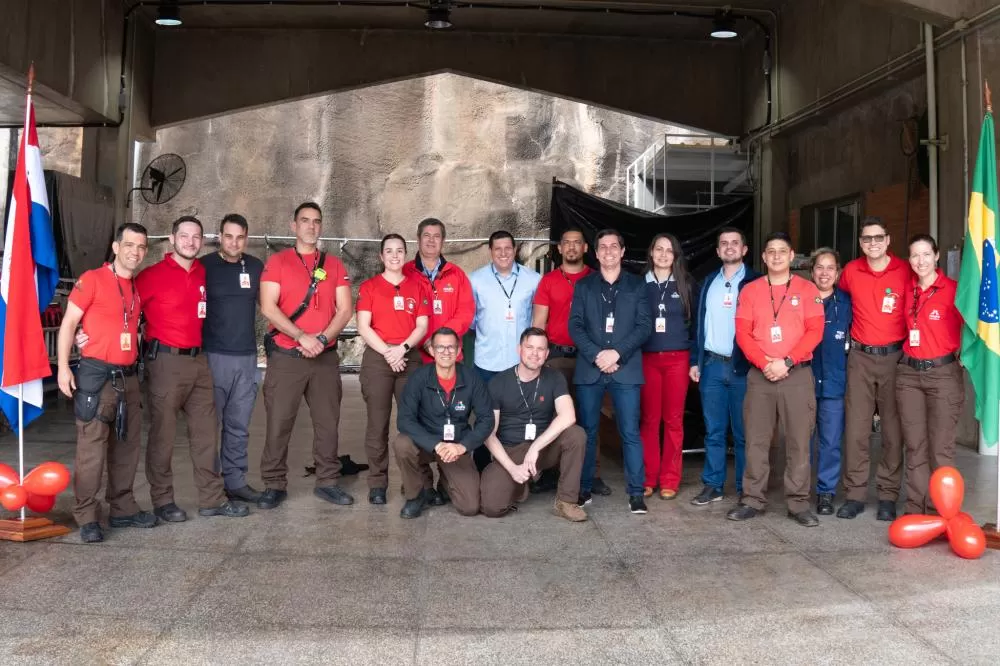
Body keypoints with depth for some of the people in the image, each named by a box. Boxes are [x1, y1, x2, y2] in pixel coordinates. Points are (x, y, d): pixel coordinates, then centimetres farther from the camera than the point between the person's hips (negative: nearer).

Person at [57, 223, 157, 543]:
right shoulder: (92, 280, -5)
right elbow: (68, 323, -7)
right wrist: (63, 367, -13)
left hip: (128, 377, 7)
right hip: (97, 375, -6)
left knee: (127, 446, 11)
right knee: (91, 448, -7)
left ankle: (123, 509, 22)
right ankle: (87, 517, 1)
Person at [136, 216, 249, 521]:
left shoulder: (202, 273, 10)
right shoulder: (153, 275, -8)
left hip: (198, 360, 7)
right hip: (166, 361, -6)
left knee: (206, 430, 9)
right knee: (163, 433, 2)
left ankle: (212, 498, 18)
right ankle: (162, 500, 13)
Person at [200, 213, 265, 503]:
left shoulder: (256, 267, 9)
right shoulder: (204, 266, -3)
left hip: (247, 358, 4)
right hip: (212, 356, -3)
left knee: (239, 425, 9)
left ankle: (236, 481, 17)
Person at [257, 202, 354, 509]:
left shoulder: (334, 265, 11)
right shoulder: (277, 262, 3)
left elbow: (345, 310, 4)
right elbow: (268, 307, -8)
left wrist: (322, 339, -12)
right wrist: (302, 337, -17)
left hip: (326, 357, 3)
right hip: (285, 356, -2)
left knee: (327, 421, 5)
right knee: (279, 422, -1)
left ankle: (327, 482, 15)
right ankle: (275, 485, 10)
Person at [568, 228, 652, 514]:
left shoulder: (637, 285, 9)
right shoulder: (583, 285, 11)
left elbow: (645, 325, 0)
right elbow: (575, 325, 2)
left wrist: (617, 353, -12)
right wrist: (597, 355, -11)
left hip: (626, 368, -1)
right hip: (590, 368, 1)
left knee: (630, 432, -3)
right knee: (587, 431, 6)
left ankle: (636, 493, 3)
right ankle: (584, 488, 15)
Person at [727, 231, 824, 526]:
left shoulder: (807, 289, 5)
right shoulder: (750, 291, 8)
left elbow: (815, 331, -3)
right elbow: (742, 334, 2)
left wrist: (786, 362, -13)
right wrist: (764, 363, -11)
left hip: (797, 374, -1)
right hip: (759, 375, 1)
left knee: (798, 441, 0)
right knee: (756, 440, 3)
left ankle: (798, 503, 7)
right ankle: (752, 499, 11)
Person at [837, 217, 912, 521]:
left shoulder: (905, 271, -4)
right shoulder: (850, 271, 2)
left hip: (894, 357, -1)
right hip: (860, 358, 2)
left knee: (893, 429, 3)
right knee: (855, 428, 1)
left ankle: (888, 495, 12)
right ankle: (854, 494, 10)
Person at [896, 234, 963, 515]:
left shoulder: (954, 290, -7)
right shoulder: (907, 290, 8)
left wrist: (961, 356, -4)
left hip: (943, 373, -4)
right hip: (908, 374, 4)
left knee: (941, 448, -1)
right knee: (915, 446, 7)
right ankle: (915, 510, 14)